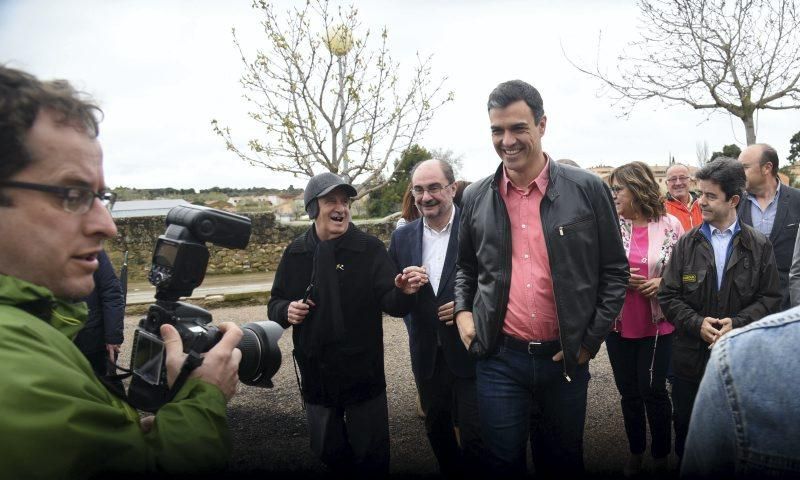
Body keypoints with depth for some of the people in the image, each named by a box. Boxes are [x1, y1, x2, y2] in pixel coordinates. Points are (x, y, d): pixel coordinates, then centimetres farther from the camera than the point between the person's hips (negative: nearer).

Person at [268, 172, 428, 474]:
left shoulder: (370, 249, -8)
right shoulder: (296, 253, 1)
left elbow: (391, 303, -16)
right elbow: (276, 303, 11)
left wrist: (404, 292, -39)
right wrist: (286, 311, -12)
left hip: (364, 375, -3)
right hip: (316, 377, 3)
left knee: (371, 456, 12)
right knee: (328, 455, 20)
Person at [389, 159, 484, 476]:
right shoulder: (402, 236, 3)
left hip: (470, 351, -4)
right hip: (426, 353, 4)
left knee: (474, 436, 4)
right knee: (437, 430, 20)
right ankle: (449, 472, 42)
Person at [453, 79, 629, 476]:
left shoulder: (588, 190, -5)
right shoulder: (476, 197, 2)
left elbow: (615, 270, 1)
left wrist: (591, 339, -4)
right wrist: (463, 311, 0)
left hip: (565, 359, 0)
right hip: (498, 358, 1)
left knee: (562, 460, 18)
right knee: (504, 461, 12)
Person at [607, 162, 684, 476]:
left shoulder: (670, 225, -6)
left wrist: (664, 283, -14)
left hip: (657, 323, -2)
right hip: (619, 324, 2)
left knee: (653, 390, 6)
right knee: (629, 391, 13)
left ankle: (661, 454, 28)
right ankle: (636, 451, 33)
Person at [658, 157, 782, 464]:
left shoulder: (759, 246, -1)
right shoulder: (686, 244, 0)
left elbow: (770, 297, -2)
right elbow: (668, 296, -1)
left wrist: (737, 323, -17)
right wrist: (697, 323, -16)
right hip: (690, 355, 1)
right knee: (685, 427, 15)